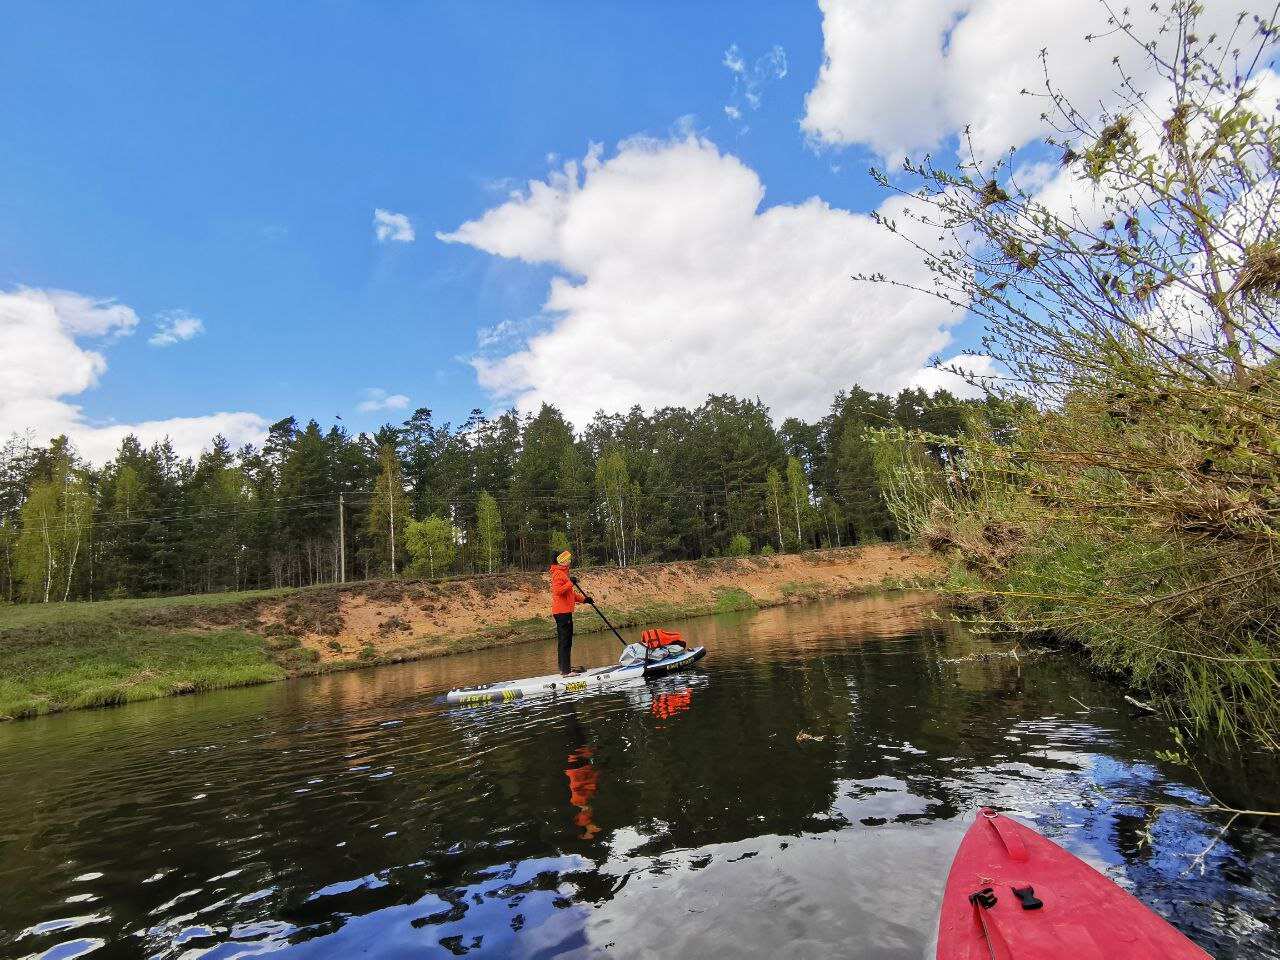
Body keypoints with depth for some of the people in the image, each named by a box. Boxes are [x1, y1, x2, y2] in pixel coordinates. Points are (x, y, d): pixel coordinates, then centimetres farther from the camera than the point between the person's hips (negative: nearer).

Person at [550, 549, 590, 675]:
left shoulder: (563, 572, 21)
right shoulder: (558, 573, -11)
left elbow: (570, 593, 28)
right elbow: (558, 591, -24)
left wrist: (583, 599, 22)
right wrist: (570, 583, -25)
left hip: (565, 612, 11)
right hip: (562, 612, -11)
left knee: (566, 640, 15)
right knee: (564, 641, -9)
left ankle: (565, 668, 23)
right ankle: (565, 670, -8)